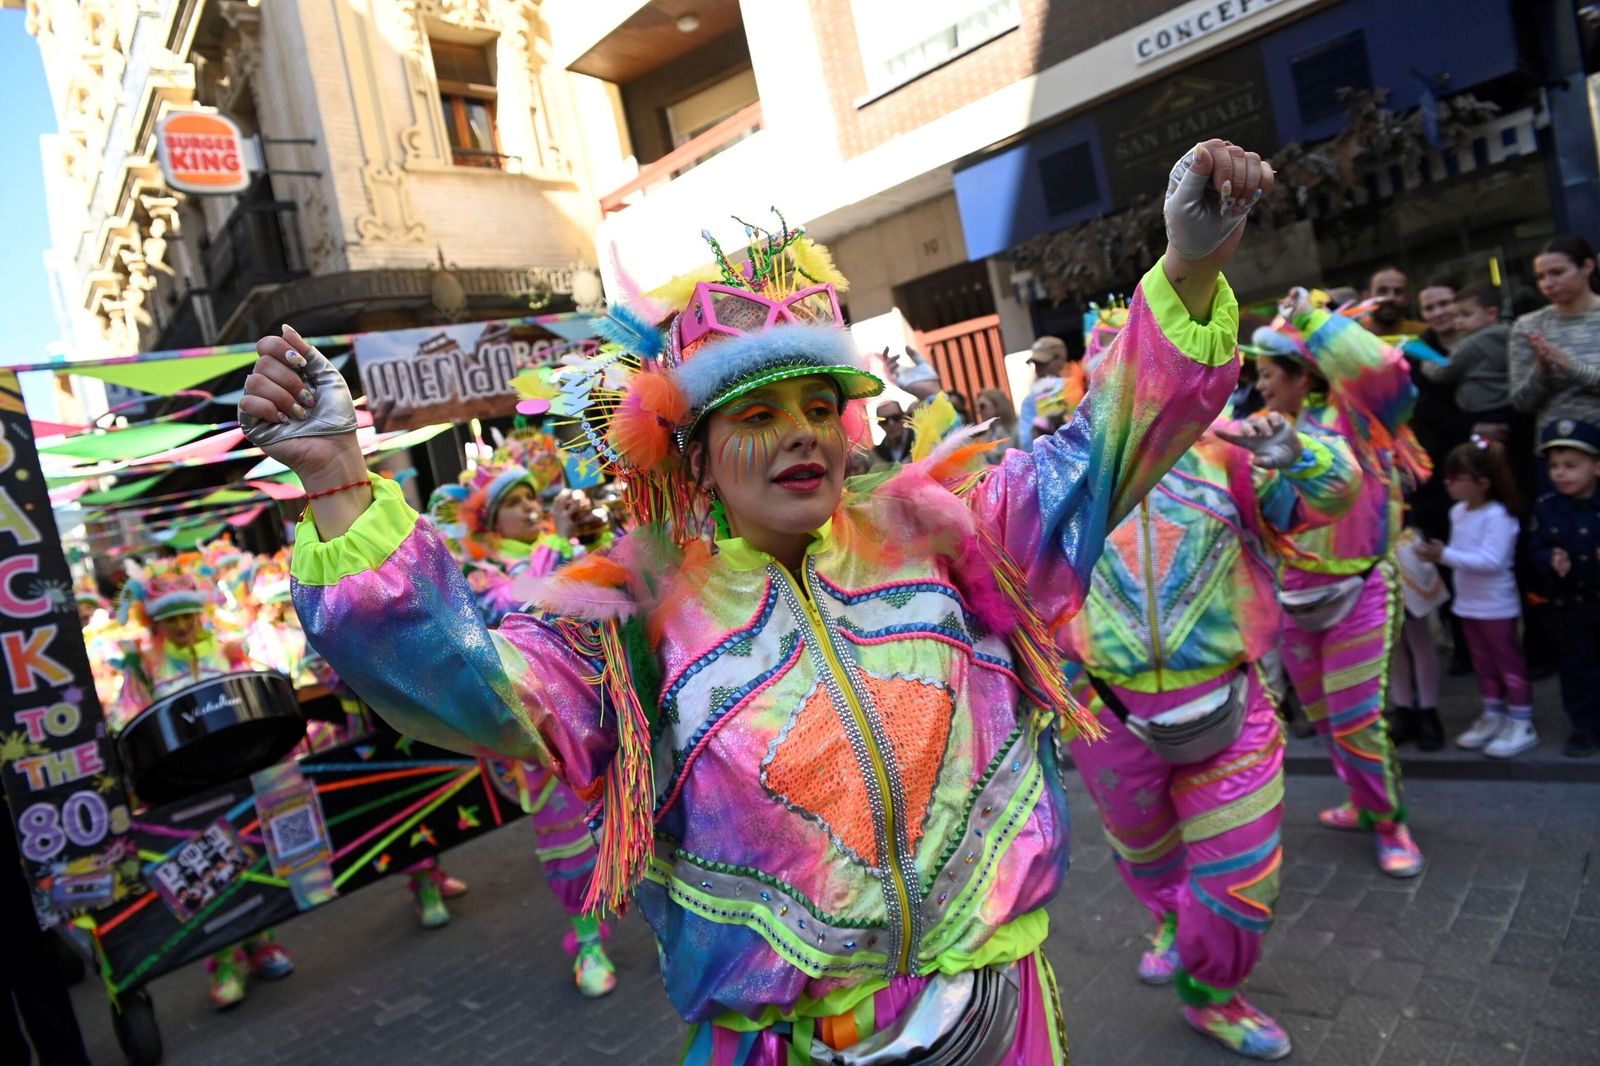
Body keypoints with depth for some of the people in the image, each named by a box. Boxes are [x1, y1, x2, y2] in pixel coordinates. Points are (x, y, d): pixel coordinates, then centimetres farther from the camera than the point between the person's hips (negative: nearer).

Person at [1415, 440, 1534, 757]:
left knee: (1508, 663, 3)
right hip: (1468, 604, 8)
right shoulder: (1458, 512, 3)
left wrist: (1446, 555, -31)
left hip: (1496, 606, -8)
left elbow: (1491, 561, -28)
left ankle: (1522, 724, 14)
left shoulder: (1498, 516, -21)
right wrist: (1438, 553, -3)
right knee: (1484, 664, 17)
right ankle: (1493, 716, 28)